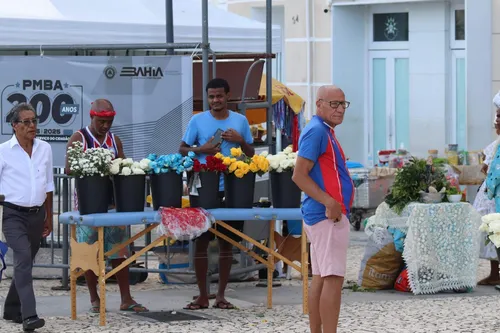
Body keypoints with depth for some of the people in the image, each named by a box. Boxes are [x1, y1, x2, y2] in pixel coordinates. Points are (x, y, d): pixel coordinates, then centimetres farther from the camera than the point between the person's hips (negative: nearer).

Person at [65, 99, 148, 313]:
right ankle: (95, 299, 8)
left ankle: (126, 299, 6)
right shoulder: (78, 139, -2)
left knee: (119, 251, 3)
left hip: (113, 200, 4)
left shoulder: (114, 140, 13)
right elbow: (70, 169, -11)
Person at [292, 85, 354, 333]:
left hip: (329, 214, 10)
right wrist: (330, 203, -26)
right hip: (329, 216, -10)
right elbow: (299, 176, -19)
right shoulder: (316, 131, -13)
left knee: (320, 278, 10)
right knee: (333, 278, -12)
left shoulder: (325, 132, 18)